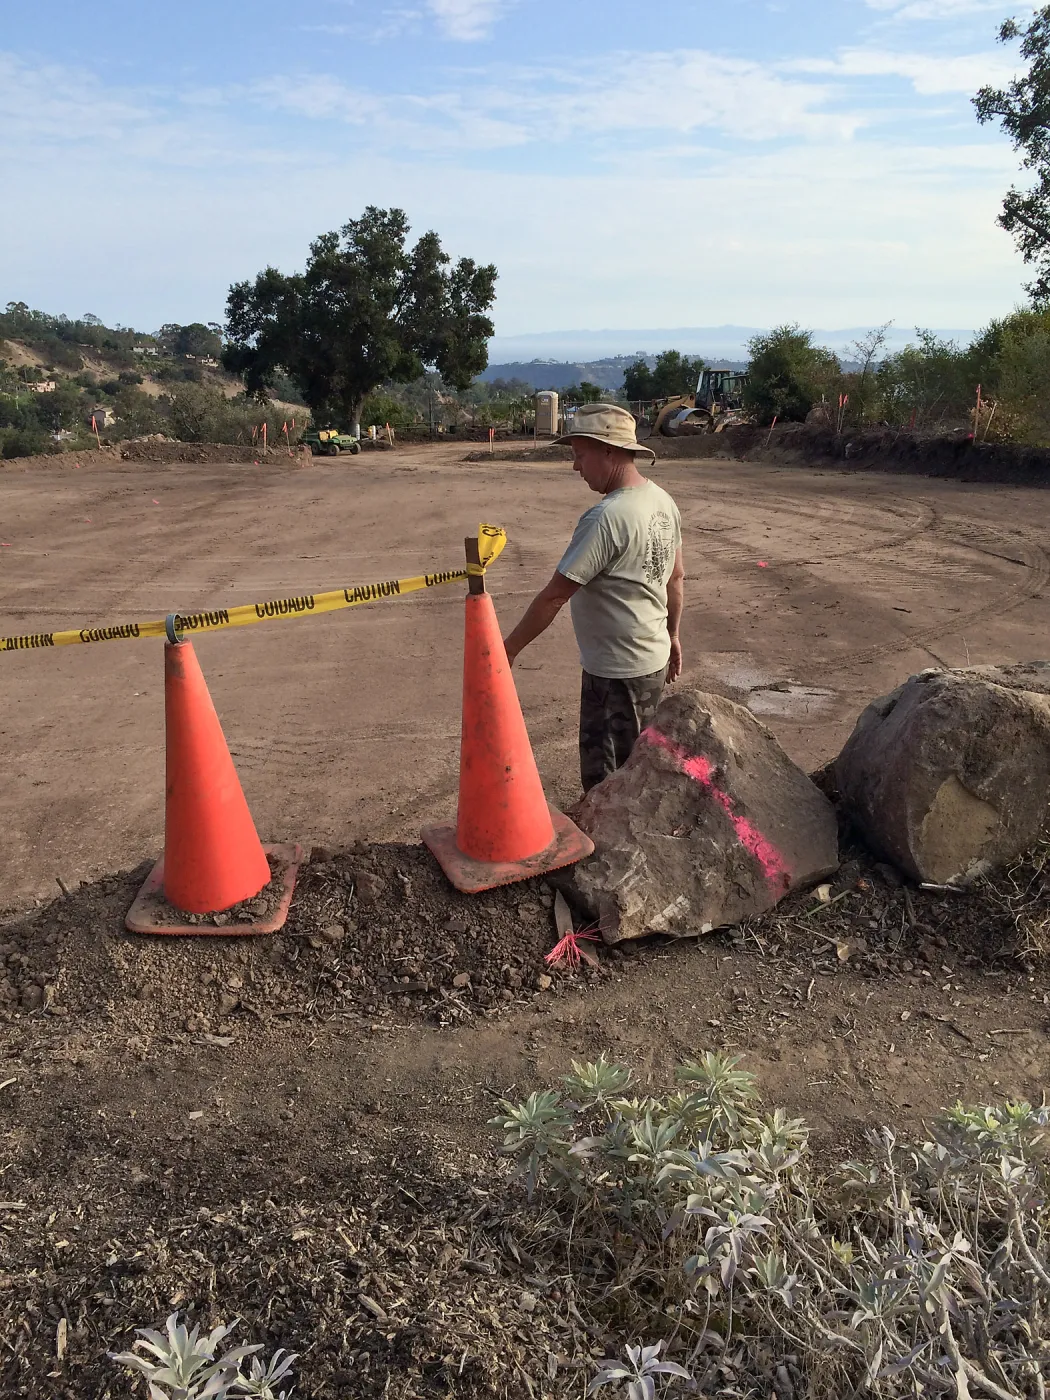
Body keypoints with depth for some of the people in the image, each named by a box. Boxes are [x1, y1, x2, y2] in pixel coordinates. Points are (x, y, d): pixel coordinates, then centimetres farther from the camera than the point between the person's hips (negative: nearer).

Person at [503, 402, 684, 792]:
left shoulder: (605, 518, -25)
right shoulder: (662, 500, 3)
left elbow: (553, 597, -21)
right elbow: (676, 577, 14)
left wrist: (509, 648, -11)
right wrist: (671, 636, 25)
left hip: (616, 672, -9)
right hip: (653, 659, 9)